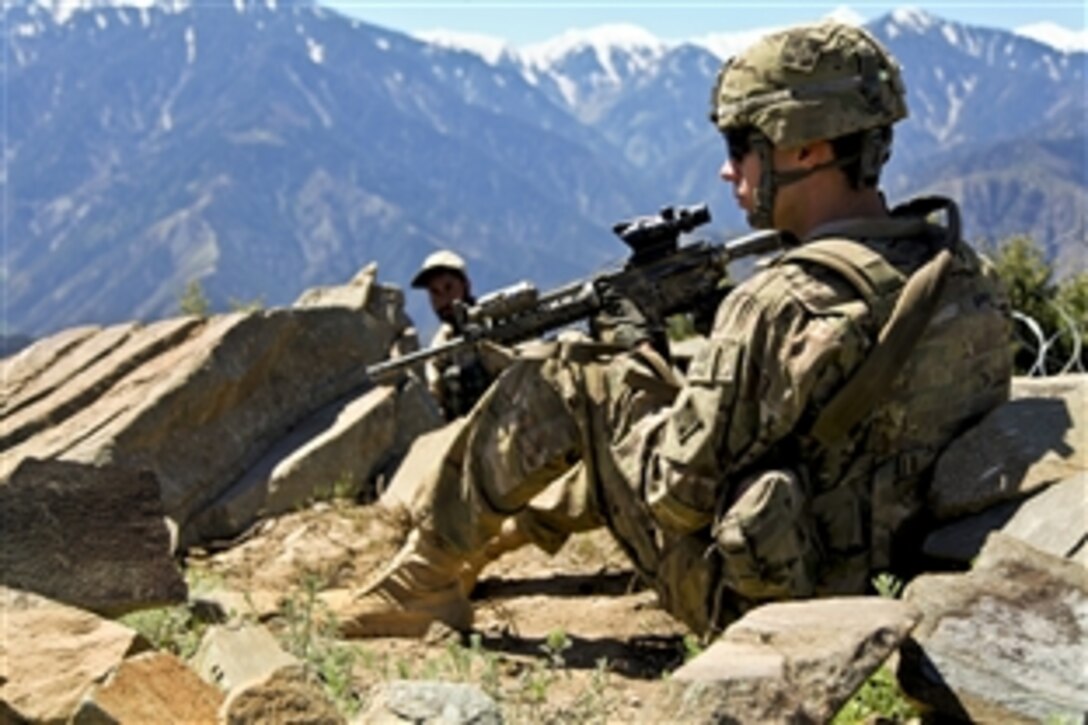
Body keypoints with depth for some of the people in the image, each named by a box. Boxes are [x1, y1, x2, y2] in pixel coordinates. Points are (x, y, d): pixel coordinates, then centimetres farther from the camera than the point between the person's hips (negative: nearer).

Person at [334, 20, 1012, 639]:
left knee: (554, 383, 1)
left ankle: (424, 579, 16)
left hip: (754, 596, -8)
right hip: (883, 582, 8)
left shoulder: (786, 306, -27)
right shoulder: (973, 278, -3)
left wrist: (638, 371, -2)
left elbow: (679, 491, -22)